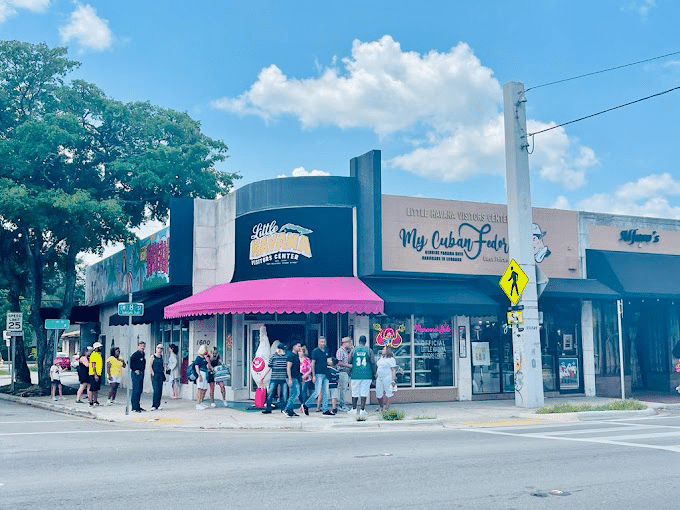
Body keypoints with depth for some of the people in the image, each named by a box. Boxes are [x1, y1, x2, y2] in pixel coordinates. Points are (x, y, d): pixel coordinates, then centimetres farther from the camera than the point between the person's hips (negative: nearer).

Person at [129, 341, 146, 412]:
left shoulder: (142, 354, 15)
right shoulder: (136, 354, -12)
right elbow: (130, 363, -17)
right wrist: (135, 370, -16)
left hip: (141, 373, 9)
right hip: (136, 374, -9)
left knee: (140, 390, 12)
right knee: (136, 390, -8)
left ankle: (137, 406, 19)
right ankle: (134, 407, -5)